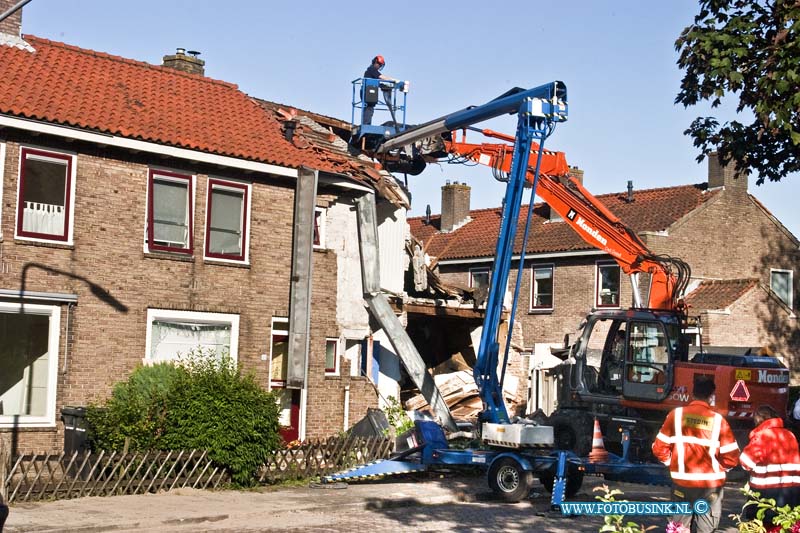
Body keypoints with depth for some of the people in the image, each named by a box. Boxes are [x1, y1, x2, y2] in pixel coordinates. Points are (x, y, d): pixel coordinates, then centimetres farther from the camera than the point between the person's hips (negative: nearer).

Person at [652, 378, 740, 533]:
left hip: (682, 482, 1)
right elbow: (731, 457, -6)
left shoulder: (676, 414, -3)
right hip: (711, 485, -1)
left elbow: (659, 448, -2)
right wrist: (717, 469, 12)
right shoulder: (718, 420, -6)